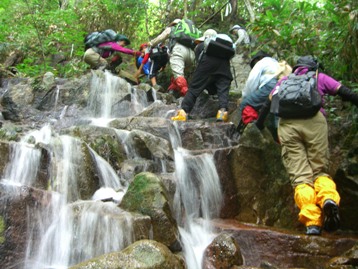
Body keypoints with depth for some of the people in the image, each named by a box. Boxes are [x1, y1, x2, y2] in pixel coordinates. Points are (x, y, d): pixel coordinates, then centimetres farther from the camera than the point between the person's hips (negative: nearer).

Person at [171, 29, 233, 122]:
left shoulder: (200, 46, 34)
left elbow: (198, 59, 28)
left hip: (208, 60, -2)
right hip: (223, 62, 2)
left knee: (195, 87, 0)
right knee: (223, 89, 1)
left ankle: (184, 112, -9)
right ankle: (223, 111, -22)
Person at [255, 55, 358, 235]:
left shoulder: (284, 81, 32)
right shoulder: (320, 77, 27)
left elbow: (269, 103, 30)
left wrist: (259, 124, 40)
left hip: (287, 125, 1)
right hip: (314, 121, -1)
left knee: (300, 176, -5)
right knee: (320, 169, 6)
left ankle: (312, 221, -23)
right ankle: (329, 198, -27)